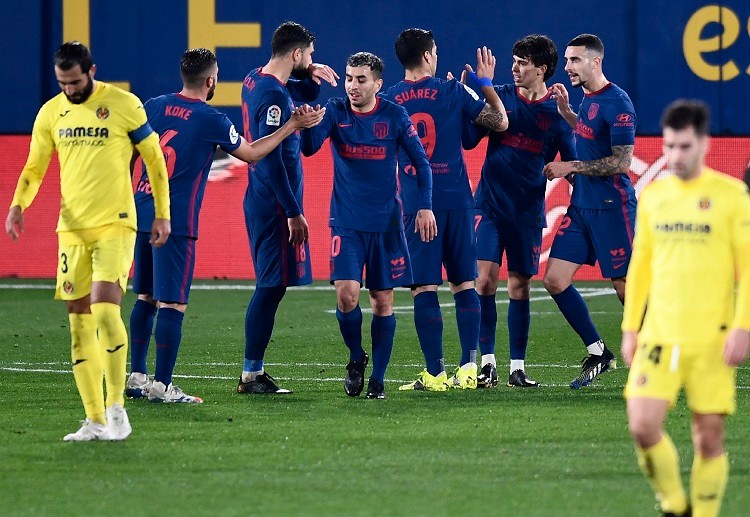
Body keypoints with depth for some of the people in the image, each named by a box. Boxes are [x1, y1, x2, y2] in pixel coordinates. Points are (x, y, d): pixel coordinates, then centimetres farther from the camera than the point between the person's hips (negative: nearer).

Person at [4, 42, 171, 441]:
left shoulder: (124, 105, -4)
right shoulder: (50, 113, 7)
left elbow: (155, 160, 4)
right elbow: (34, 168, 13)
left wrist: (163, 214, 1)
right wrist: (18, 205, -5)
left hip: (115, 227, -5)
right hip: (72, 229, 5)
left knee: (105, 311, -20)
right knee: (79, 324, 3)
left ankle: (116, 407, -7)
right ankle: (95, 421, 8)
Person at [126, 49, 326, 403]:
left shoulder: (154, 107, 7)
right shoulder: (211, 121, -7)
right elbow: (251, 153, 7)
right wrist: (293, 126, 13)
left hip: (143, 212, 6)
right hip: (176, 223, -6)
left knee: (146, 298, 15)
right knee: (172, 303, -4)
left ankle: (136, 377, 17)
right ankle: (162, 385, -7)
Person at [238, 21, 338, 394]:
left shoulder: (255, 81, 11)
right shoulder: (274, 95, -18)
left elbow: (305, 94, 30)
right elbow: (270, 159, -22)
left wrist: (313, 76, 6)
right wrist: (293, 212, -20)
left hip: (260, 201, 10)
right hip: (275, 205, -10)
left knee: (269, 286, 13)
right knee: (272, 286, -7)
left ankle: (252, 374, 14)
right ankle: (252, 374, -6)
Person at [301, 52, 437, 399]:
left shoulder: (395, 116, -3)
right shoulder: (335, 112, -2)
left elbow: (421, 162, 5)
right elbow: (308, 147, -16)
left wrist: (425, 207, -5)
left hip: (386, 223, 0)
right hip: (346, 222, 0)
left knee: (383, 302, 3)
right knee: (346, 293, -15)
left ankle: (377, 379, 14)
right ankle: (356, 357, 11)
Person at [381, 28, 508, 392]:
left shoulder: (388, 101, 2)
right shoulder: (451, 92, -1)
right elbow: (500, 122, 6)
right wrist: (486, 83, 18)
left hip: (415, 203, -1)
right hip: (455, 199, 1)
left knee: (424, 288, -2)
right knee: (464, 284, 9)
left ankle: (435, 373, -7)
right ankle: (468, 368, 5)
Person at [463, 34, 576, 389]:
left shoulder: (557, 111, 1)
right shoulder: (499, 97, 2)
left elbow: (571, 163, 3)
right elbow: (468, 139, -3)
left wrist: (560, 170, -19)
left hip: (528, 209, 0)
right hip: (491, 203, 0)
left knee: (520, 285, 5)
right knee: (485, 278, -11)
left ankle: (517, 366, 12)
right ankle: (487, 363, -6)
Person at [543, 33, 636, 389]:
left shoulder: (616, 103, -15)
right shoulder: (587, 99, 11)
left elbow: (621, 162, -19)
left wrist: (571, 167, -16)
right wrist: (565, 111, 16)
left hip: (611, 207, -9)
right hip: (581, 206, 9)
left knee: (626, 288, -5)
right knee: (554, 280, 3)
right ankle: (597, 352, 13)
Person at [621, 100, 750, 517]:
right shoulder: (653, 196, 10)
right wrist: (630, 327, 12)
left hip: (712, 341, -3)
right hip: (658, 336, 3)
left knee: (710, 437, -1)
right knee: (643, 427, -10)